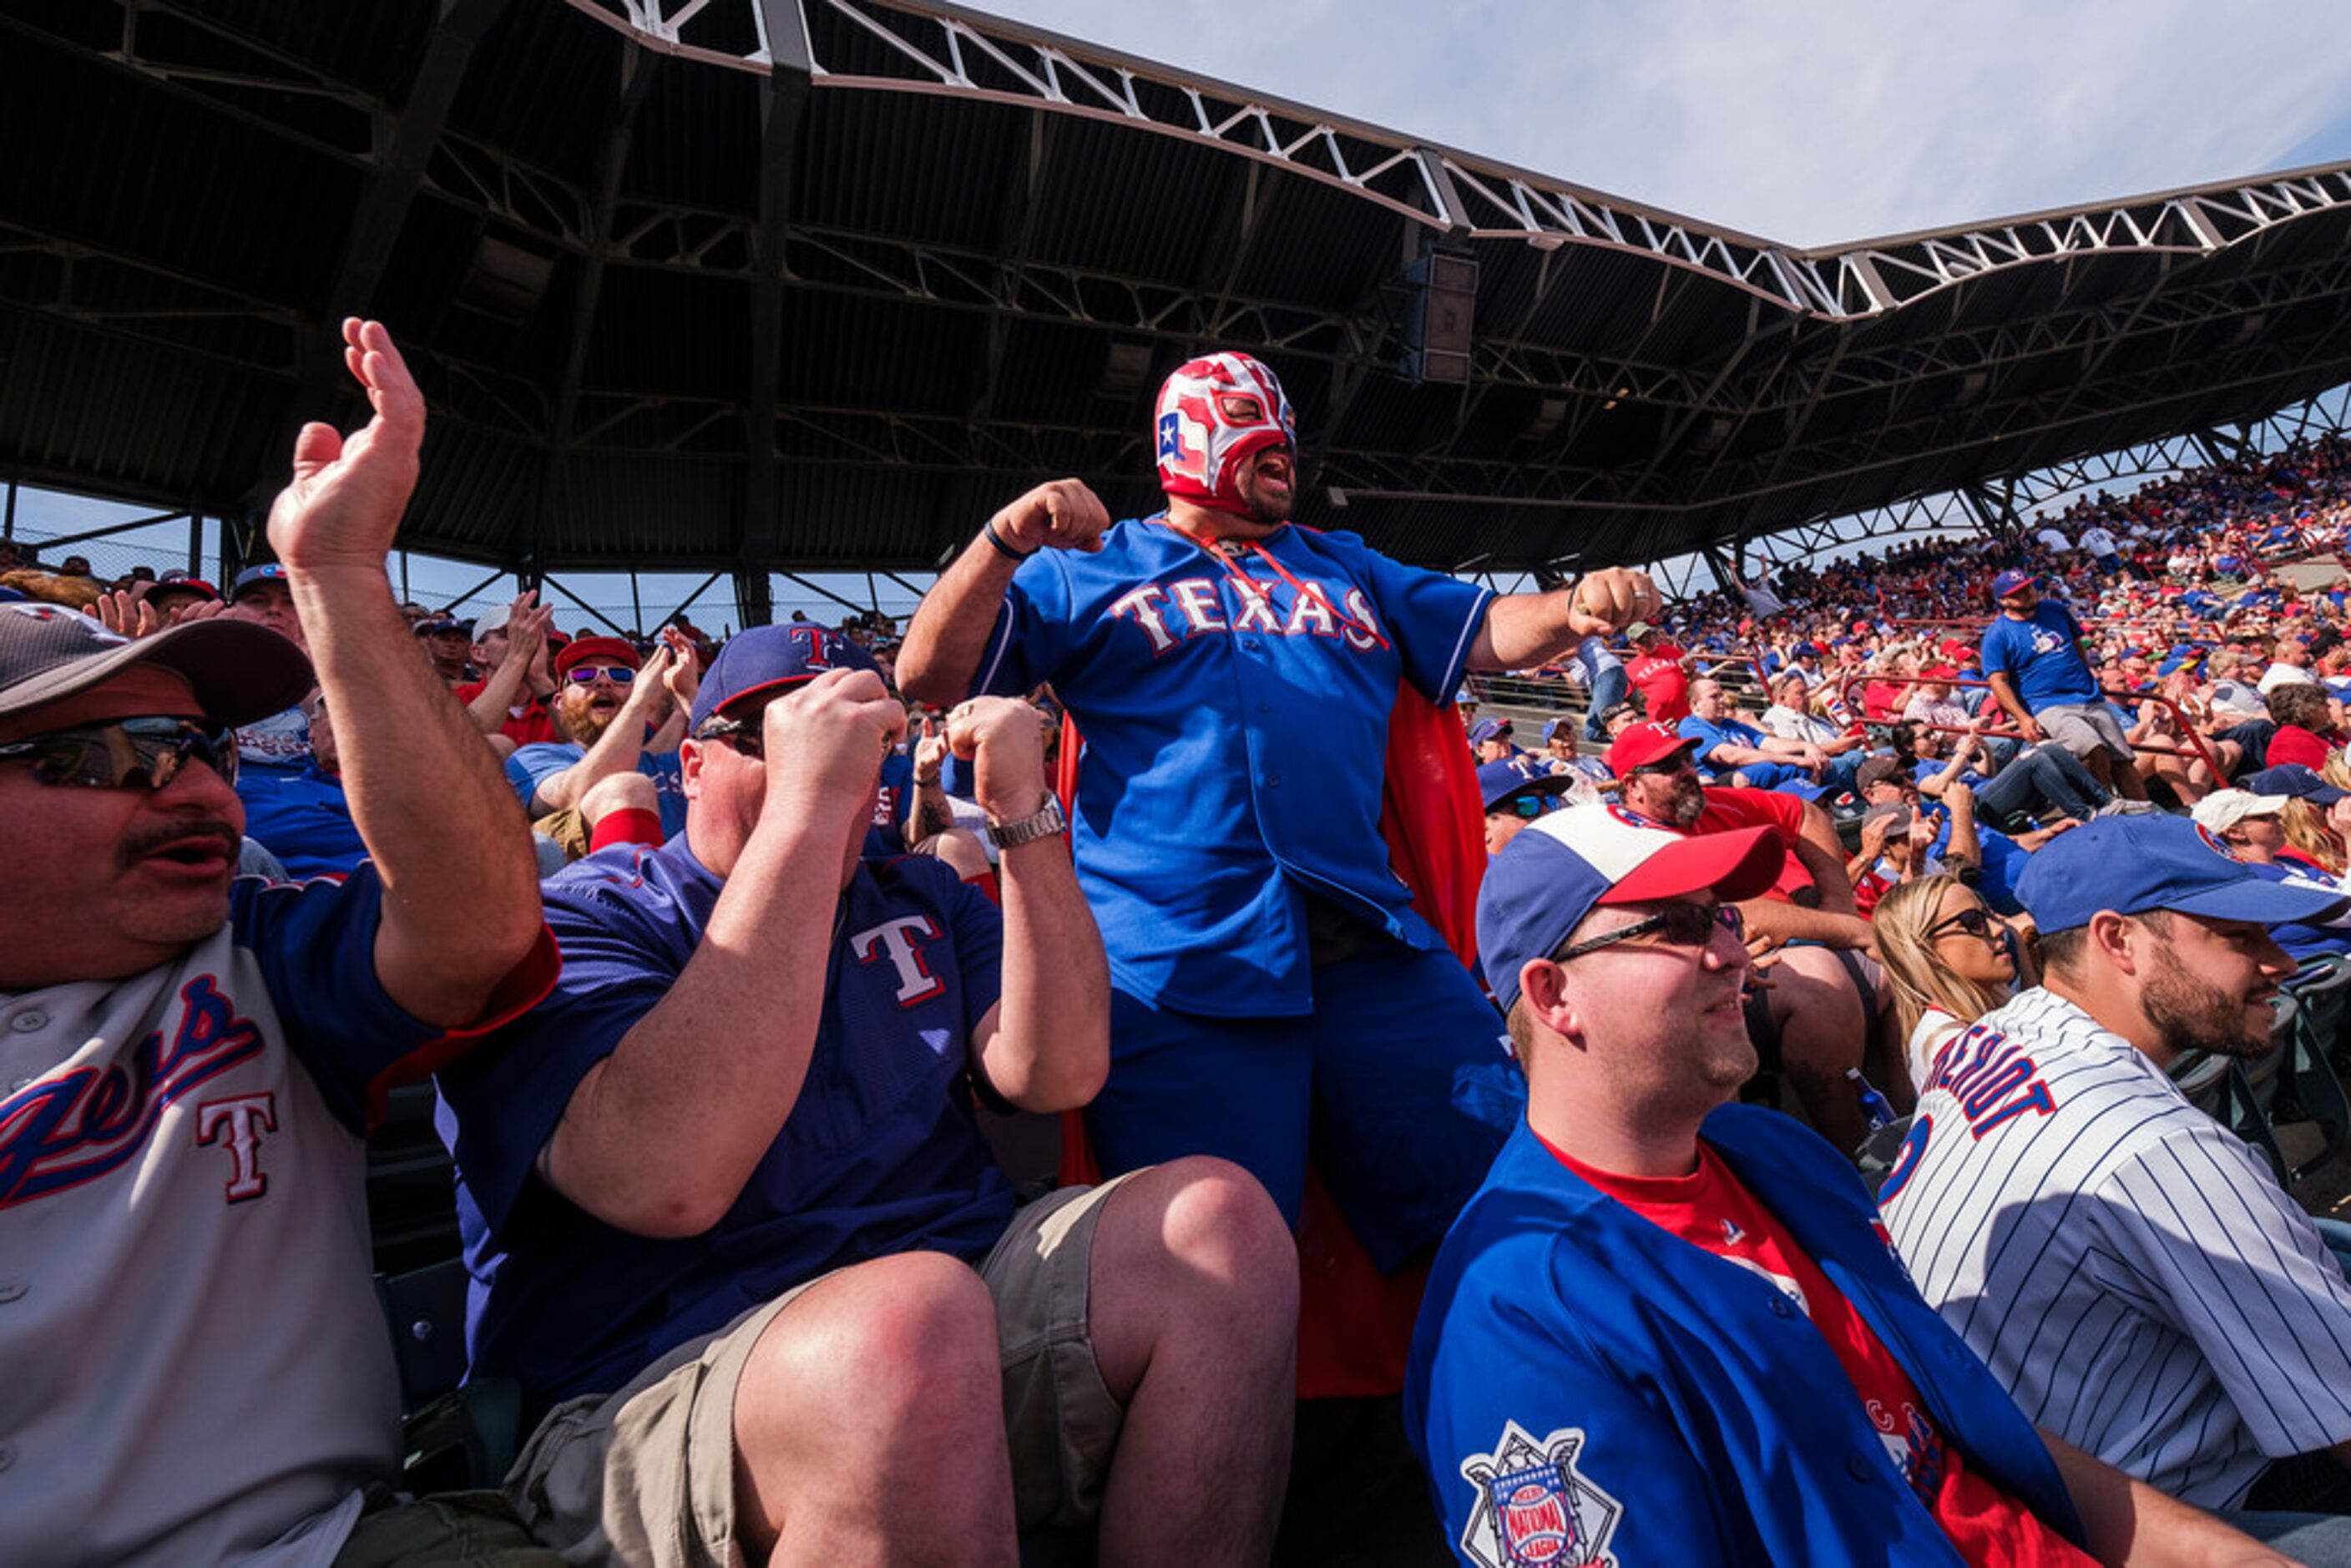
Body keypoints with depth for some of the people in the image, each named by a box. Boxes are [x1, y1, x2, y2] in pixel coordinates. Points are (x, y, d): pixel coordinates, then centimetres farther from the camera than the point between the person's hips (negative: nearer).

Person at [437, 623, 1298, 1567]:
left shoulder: (923, 903, 15)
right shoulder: (572, 923, -1)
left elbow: (1055, 1075, -2)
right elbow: (667, 1185, -23)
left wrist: (1023, 812, -11)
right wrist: (805, 809, -25)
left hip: (962, 1307, 6)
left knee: (1221, 1219, -18)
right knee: (918, 1321, -38)